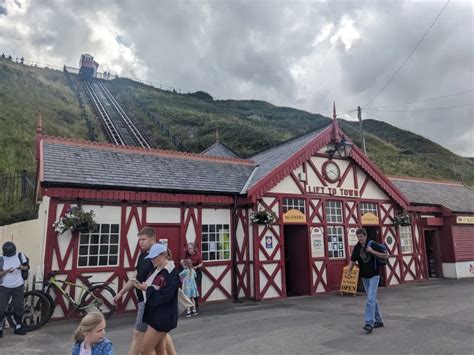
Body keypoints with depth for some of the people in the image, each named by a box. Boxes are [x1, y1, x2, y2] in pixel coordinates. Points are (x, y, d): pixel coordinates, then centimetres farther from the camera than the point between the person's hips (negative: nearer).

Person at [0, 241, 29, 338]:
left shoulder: (20, 256, -5)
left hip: (18, 286, 1)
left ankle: (18, 327, 23)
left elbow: (27, 267, 3)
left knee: (19, 307, 8)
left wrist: (22, 267, -18)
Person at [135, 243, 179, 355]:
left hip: (163, 317, -9)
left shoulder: (172, 272, -17)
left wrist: (147, 289, -15)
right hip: (154, 314, 9)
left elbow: (165, 296, -23)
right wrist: (143, 286, 2)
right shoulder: (158, 270, 10)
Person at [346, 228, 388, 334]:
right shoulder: (356, 248, 0)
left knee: (371, 298, -13)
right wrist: (348, 271, -16)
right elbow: (352, 261, 0)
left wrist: (372, 251, -22)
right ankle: (379, 321, 26)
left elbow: (385, 256, -10)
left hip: (374, 275, -5)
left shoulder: (373, 245, -10)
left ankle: (369, 323, -15)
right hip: (364, 277, 5)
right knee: (373, 299, 14)